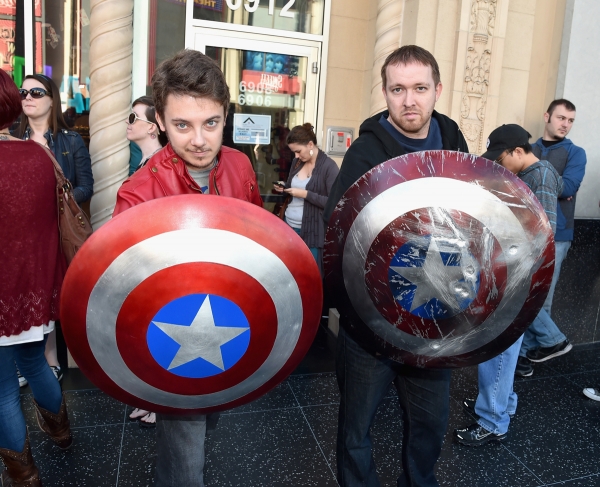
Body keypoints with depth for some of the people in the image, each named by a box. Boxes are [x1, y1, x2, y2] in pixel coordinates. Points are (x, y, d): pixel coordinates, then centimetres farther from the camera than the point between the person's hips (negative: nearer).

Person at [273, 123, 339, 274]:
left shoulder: (329, 166, -11)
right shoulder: (297, 162, 10)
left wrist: (305, 194, -20)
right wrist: (284, 188, 0)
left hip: (312, 231, -6)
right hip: (289, 225, 7)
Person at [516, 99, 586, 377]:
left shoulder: (575, 153, 4)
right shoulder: (529, 150, 13)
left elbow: (569, 187, -12)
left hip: (554, 234, -3)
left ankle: (527, 350, 14)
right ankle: (552, 340, 21)